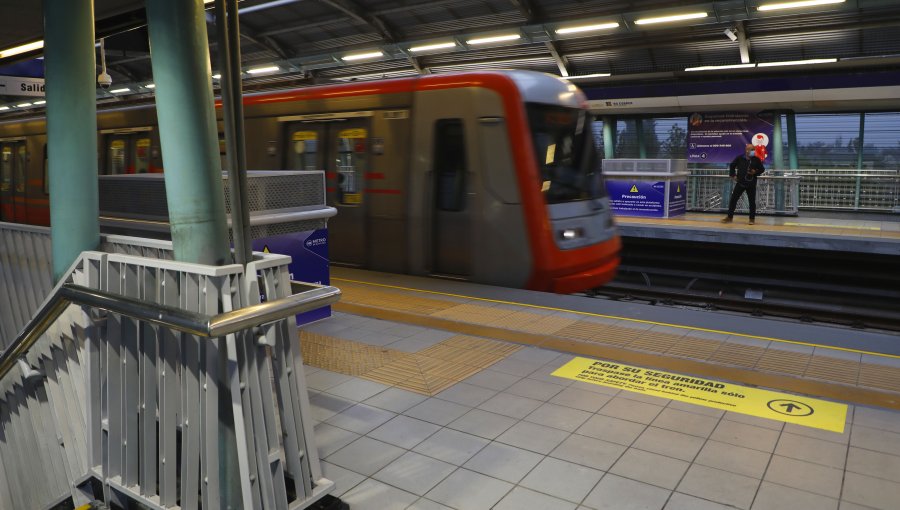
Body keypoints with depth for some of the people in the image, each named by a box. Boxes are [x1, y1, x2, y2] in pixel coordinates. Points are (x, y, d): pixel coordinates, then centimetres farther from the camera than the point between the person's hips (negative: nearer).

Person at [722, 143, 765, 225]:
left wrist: (755, 172, -12)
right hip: (740, 183, 1)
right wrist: (733, 175, 8)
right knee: (733, 199, 0)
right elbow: (732, 165, 15)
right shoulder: (740, 158, 0)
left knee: (752, 201, 4)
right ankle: (730, 217, 10)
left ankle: (752, 218, 14)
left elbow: (762, 169, 7)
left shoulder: (756, 159, -3)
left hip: (751, 184, -1)